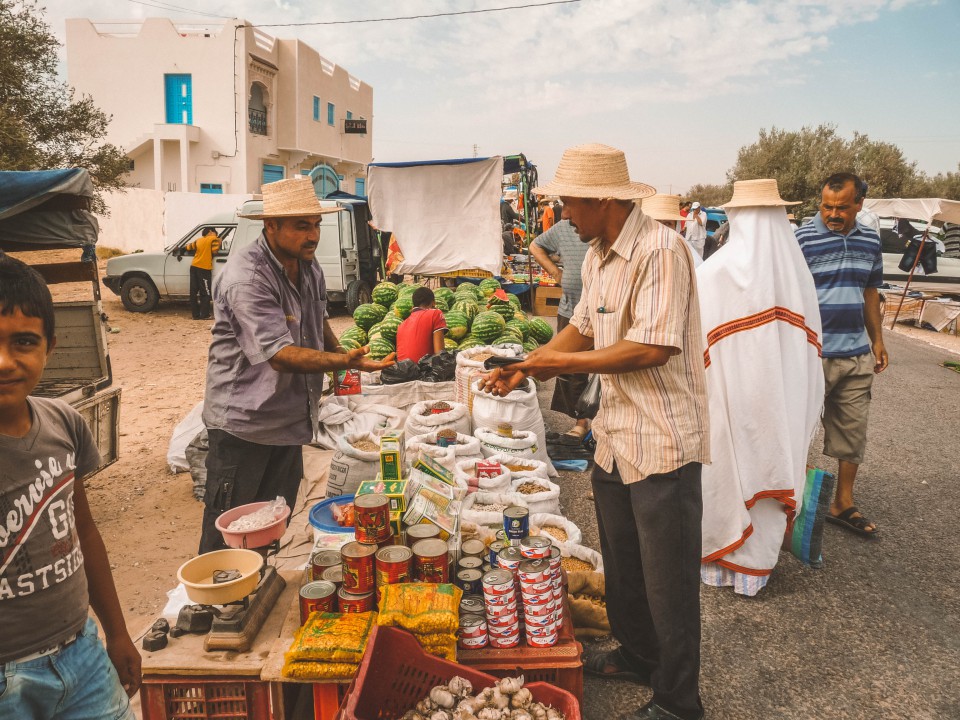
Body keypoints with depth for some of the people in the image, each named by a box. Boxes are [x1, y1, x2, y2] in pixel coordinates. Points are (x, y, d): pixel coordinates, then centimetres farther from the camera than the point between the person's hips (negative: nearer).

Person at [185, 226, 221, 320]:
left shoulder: (198, 240, 15)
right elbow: (215, 251, -11)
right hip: (204, 269, -6)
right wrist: (219, 241, 3)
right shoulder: (214, 239, -2)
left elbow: (189, 247, 15)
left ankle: (196, 314, 11)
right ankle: (204, 315, -3)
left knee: (194, 292, 8)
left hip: (194, 267, 6)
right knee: (206, 293, 0)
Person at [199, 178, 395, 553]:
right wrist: (345, 362, -43)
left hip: (291, 420, 8)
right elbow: (280, 354, -32)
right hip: (243, 424, -8)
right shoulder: (246, 277, -24)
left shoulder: (309, 266, 4)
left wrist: (338, 349, 2)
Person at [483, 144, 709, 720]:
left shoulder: (660, 250, -20)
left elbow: (654, 348, -27)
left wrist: (564, 362, -18)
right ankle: (637, 655, 46)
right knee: (622, 565, 23)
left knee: (669, 580, 6)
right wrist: (525, 367, 4)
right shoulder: (598, 256, 9)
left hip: (662, 443, -9)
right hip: (614, 438, 9)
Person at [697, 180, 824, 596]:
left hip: (728, 394, -3)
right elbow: (809, 347, 4)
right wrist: (803, 411, 16)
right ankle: (754, 568, 28)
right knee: (767, 472, 15)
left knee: (724, 472, 12)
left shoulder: (714, 273, -15)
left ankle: (715, 562, 26)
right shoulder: (798, 273, -3)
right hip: (781, 400, 3)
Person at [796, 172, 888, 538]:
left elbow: (870, 293, 19)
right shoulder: (802, 240, -10)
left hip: (858, 356, 6)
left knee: (853, 432, 13)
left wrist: (877, 340, 17)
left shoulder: (870, 241, 8)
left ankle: (843, 504, 27)